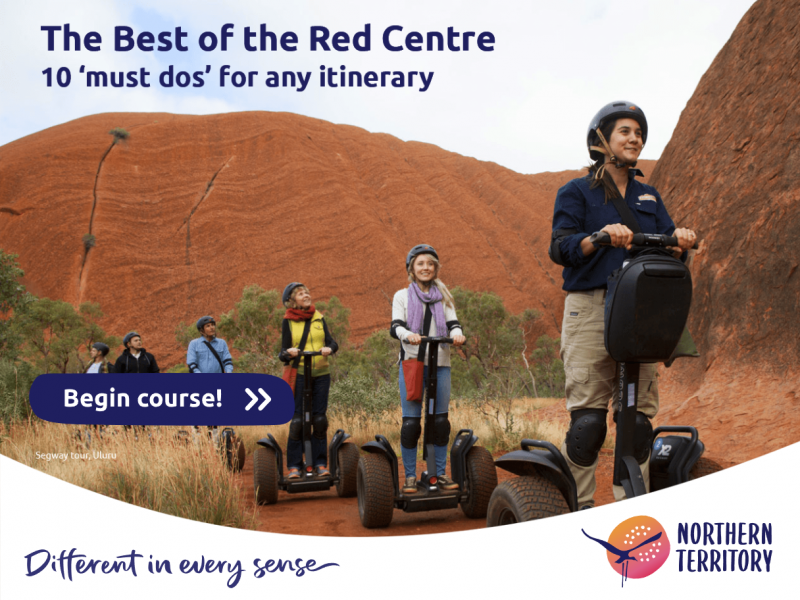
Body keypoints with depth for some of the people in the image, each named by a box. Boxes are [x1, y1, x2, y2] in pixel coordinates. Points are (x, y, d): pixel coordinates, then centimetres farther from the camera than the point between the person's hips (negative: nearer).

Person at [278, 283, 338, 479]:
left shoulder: (319, 317, 11)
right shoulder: (288, 321, 3)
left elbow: (331, 341, 6)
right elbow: (283, 353, 1)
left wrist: (329, 348, -17)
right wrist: (289, 353, -22)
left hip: (321, 374, 3)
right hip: (299, 374, -3)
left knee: (319, 419, 3)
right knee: (297, 420, -5)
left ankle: (320, 463, 10)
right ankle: (294, 466, 3)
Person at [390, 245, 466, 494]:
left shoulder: (444, 296, 16)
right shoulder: (402, 296, 10)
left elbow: (453, 323, 6)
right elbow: (396, 326, -3)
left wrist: (457, 334, -18)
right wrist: (408, 335, -26)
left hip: (440, 363, 2)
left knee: (440, 420, 3)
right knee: (410, 422, -5)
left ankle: (441, 473, 13)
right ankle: (410, 476, 4)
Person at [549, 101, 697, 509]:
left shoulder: (649, 196, 24)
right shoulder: (576, 192, 9)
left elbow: (667, 246, 14)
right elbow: (560, 248, -6)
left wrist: (680, 241, -9)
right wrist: (600, 237, -25)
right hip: (590, 307, -4)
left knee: (639, 414, 1)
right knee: (587, 413, -9)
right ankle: (579, 505, 0)